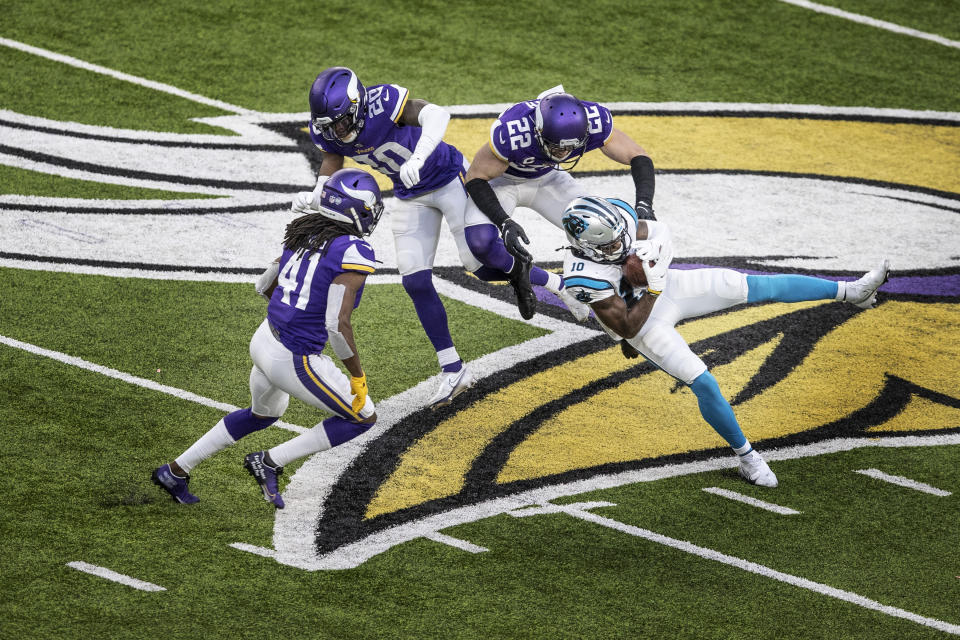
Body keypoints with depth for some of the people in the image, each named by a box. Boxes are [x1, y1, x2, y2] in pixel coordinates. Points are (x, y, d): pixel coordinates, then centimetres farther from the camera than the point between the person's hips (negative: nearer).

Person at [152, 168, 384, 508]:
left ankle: (176, 470, 40)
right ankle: (270, 462, 8)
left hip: (264, 340, 8)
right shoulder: (354, 253, -20)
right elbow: (338, 325, -25)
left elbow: (265, 285, 17)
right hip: (293, 362, -8)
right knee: (362, 418, 11)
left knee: (264, 413, 36)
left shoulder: (304, 233, 5)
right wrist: (358, 376, -13)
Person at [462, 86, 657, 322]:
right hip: (502, 180, -3)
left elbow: (637, 157, -18)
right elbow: (476, 178, -25)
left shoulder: (594, 121, -31)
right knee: (481, 241, -29)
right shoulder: (511, 133, -41)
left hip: (547, 179, 3)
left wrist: (643, 204, -35)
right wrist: (505, 223, -37)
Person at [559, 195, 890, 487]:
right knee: (703, 384, -15)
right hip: (644, 325, -5)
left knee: (760, 286, 0)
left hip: (668, 286, 5)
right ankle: (747, 457, 4)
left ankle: (850, 291, 12)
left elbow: (660, 233, -1)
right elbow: (627, 328, -28)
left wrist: (655, 250, -22)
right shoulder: (586, 276, -35)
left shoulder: (615, 214, -21)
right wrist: (653, 288, -32)